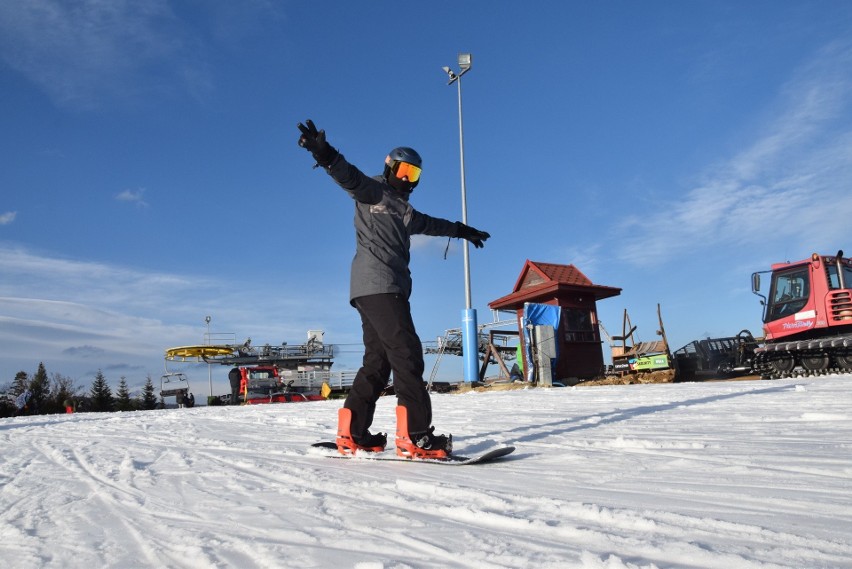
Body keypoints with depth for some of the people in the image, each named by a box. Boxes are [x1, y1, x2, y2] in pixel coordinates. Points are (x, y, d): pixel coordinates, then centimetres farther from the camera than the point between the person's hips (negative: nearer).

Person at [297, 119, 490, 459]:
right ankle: (415, 435, -20)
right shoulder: (372, 191, 7)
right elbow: (348, 176, -13)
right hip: (376, 285, -10)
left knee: (378, 360, 5)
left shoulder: (403, 210, 32)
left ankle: (352, 433, 6)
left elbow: (431, 224, 48)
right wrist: (325, 155, -33)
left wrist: (462, 231, 58)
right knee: (406, 353, -17)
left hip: (390, 287, 10)